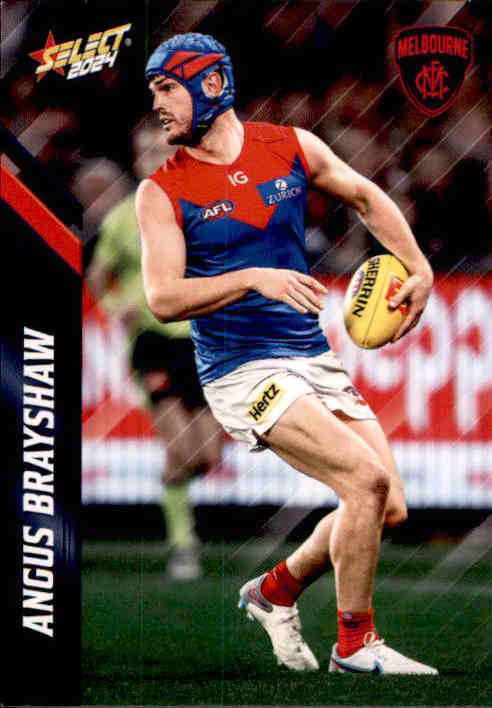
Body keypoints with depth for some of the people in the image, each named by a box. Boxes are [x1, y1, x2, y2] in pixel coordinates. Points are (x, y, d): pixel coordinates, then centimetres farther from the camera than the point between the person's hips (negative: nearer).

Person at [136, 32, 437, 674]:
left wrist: (418, 270, 16)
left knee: (388, 507, 0)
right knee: (367, 479, -20)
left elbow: (365, 197, 23)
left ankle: (276, 591, 24)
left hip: (314, 357, 5)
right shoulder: (163, 192, -4)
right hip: (242, 372, -5)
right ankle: (355, 646, -4)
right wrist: (252, 277, -23)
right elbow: (164, 299, -13)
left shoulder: (291, 147, 6)